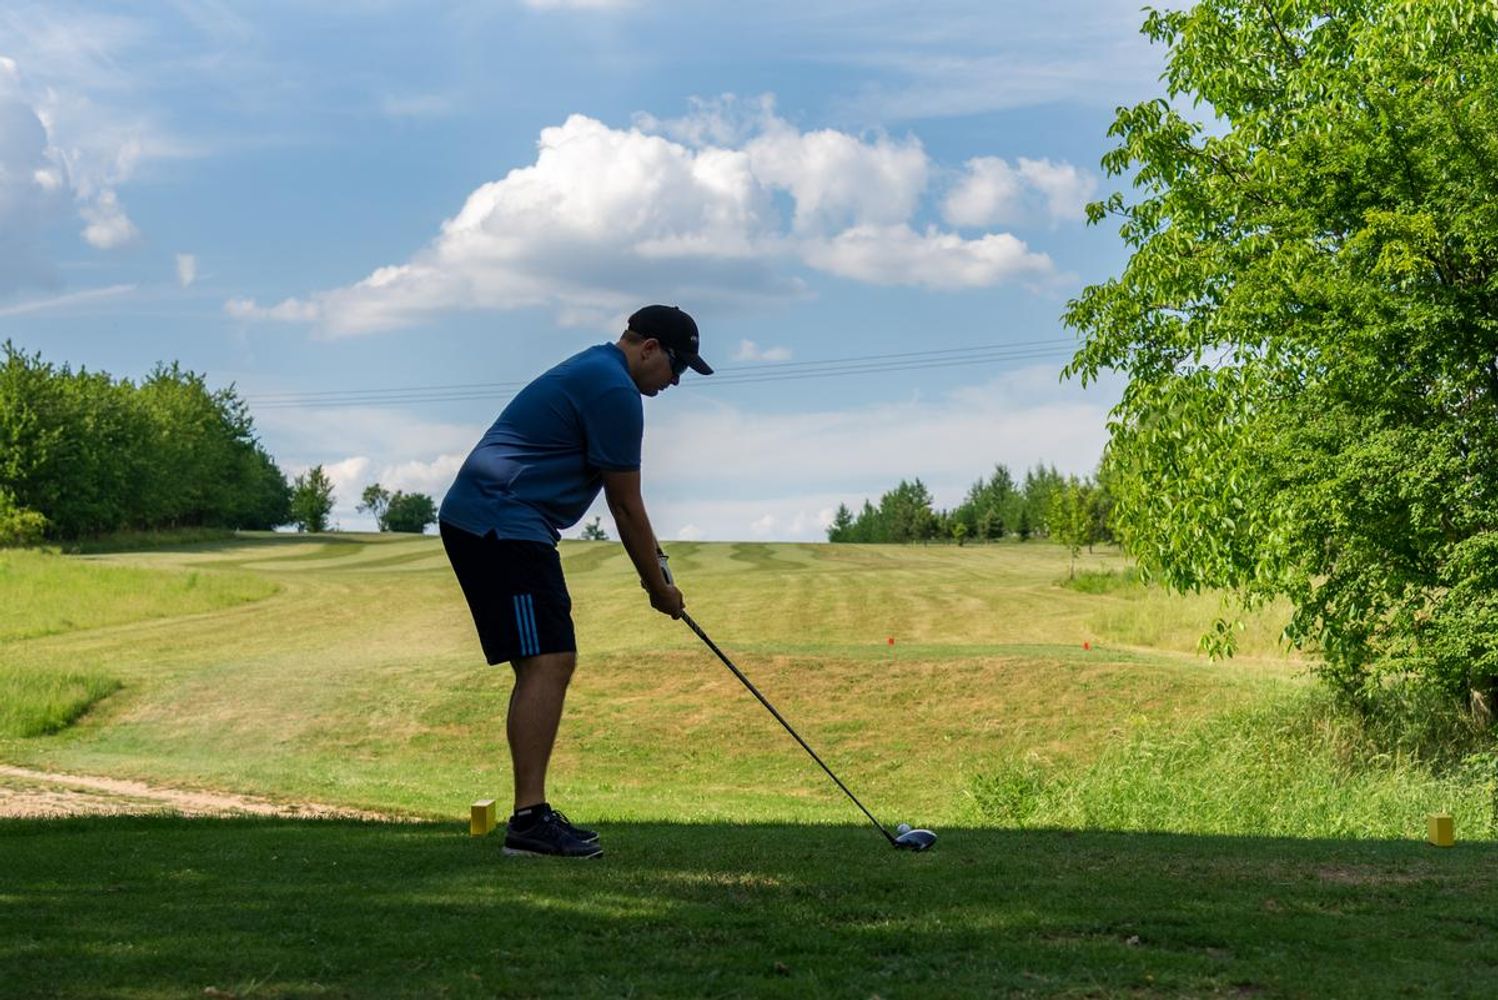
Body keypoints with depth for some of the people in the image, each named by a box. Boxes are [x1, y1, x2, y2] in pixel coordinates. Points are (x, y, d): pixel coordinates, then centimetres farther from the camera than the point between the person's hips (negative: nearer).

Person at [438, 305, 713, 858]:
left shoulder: (593, 372, 21)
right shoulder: (615, 391, -12)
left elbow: (620, 499, 27)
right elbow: (626, 505, -7)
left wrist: (653, 570, 26)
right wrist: (658, 586, 4)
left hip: (474, 522, 11)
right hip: (503, 526, -11)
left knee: (545, 666, 11)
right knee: (547, 662, -15)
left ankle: (532, 813, 11)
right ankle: (529, 817, -19)